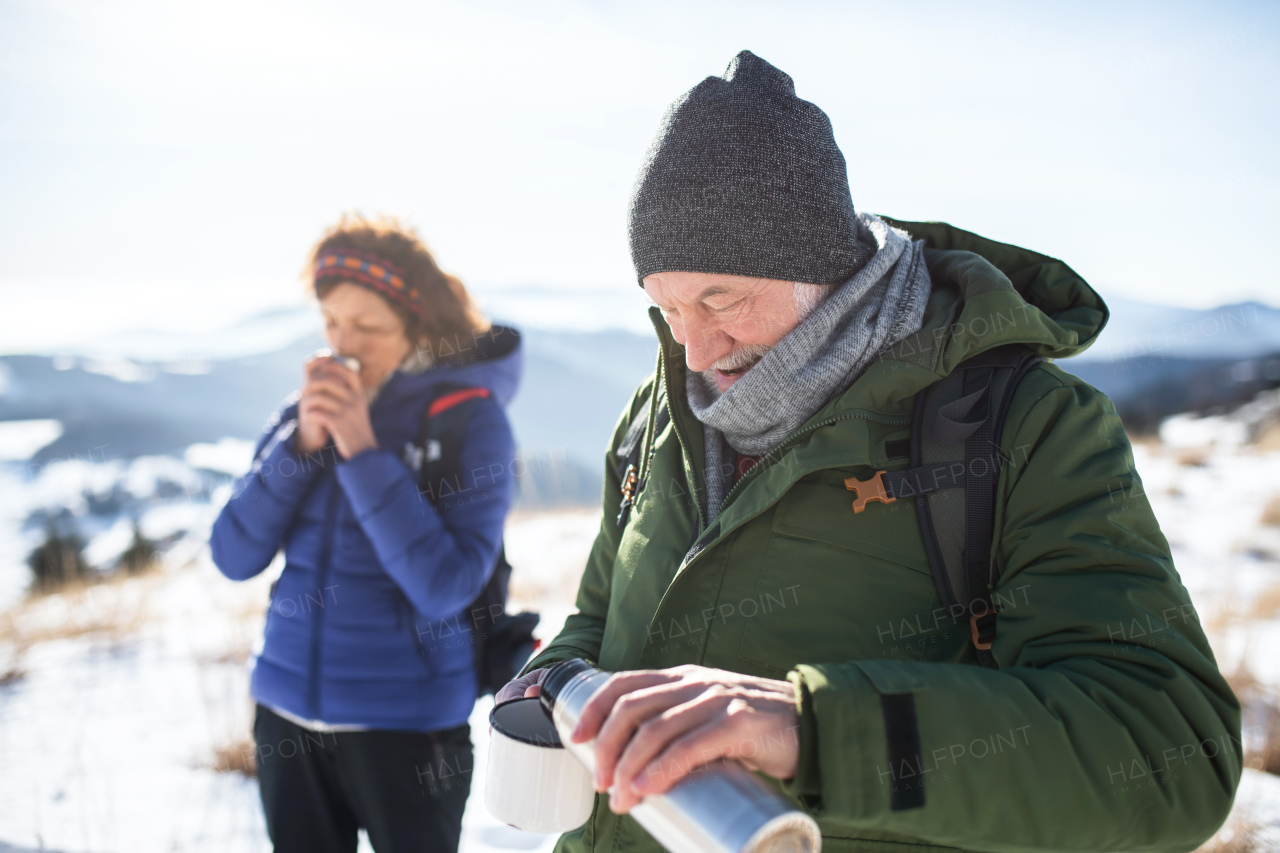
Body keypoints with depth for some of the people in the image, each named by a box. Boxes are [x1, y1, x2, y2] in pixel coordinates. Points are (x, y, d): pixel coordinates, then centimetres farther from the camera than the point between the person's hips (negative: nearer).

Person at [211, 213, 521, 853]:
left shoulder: (469, 416, -11)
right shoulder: (303, 411, 2)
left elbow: (444, 589, -20)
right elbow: (233, 558, -3)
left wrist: (362, 452, -21)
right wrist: (303, 443, -15)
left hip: (408, 721, -4)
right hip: (286, 711, 4)